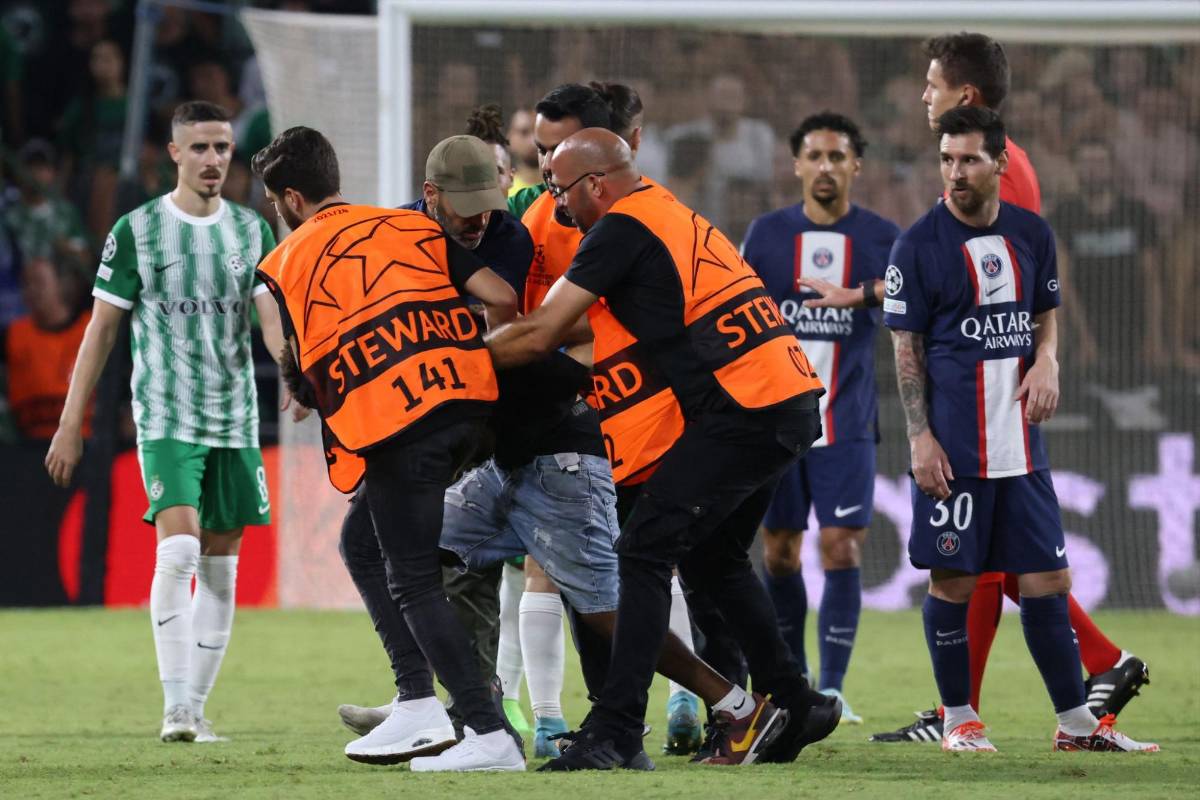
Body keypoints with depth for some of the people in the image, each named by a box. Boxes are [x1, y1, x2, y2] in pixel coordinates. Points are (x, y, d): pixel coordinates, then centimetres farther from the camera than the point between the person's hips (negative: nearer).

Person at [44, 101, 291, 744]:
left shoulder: (252, 231, 7)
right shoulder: (137, 231, -1)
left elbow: (273, 316, -3)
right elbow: (102, 329, 2)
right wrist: (71, 424, 0)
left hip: (235, 420, 4)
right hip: (165, 420, -4)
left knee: (220, 569, 5)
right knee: (178, 550, -21)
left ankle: (196, 709, 14)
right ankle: (175, 708, -20)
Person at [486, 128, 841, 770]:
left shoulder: (621, 230, -8)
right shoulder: (670, 215, 20)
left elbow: (540, 335, -7)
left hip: (745, 411, -9)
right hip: (793, 403, 9)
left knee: (644, 551, -8)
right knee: (711, 558, 22)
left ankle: (616, 728, -13)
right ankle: (792, 704, 27)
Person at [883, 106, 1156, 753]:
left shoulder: (1031, 234, 8)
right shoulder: (919, 245, -5)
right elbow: (907, 348, -4)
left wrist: (1047, 360, -1)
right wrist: (920, 437, -10)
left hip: (1020, 440, 4)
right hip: (952, 446, -4)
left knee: (1047, 579, 5)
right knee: (952, 579, -1)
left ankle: (1075, 722, 11)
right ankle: (959, 719, 12)